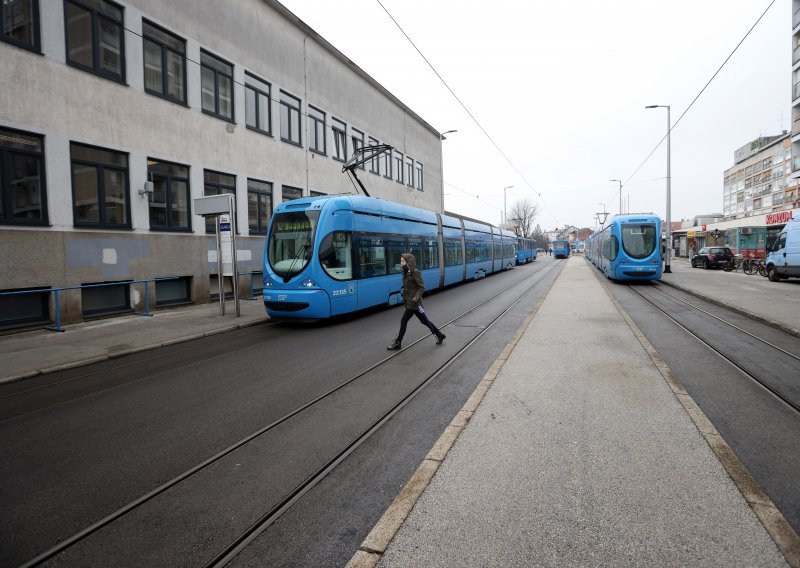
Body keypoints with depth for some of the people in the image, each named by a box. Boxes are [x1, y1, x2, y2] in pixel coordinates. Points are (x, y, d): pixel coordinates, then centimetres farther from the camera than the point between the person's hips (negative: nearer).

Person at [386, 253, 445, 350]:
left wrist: (416, 297, -26)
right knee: (424, 320, 16)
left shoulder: (415, 273, -15)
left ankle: (397, 343, 6)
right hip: (409, 302, 9)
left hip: (414, 302, -9)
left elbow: (422, 287, -18)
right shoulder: (406, 273, 9)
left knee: (403, 321, -4)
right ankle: (439, 335, 28)